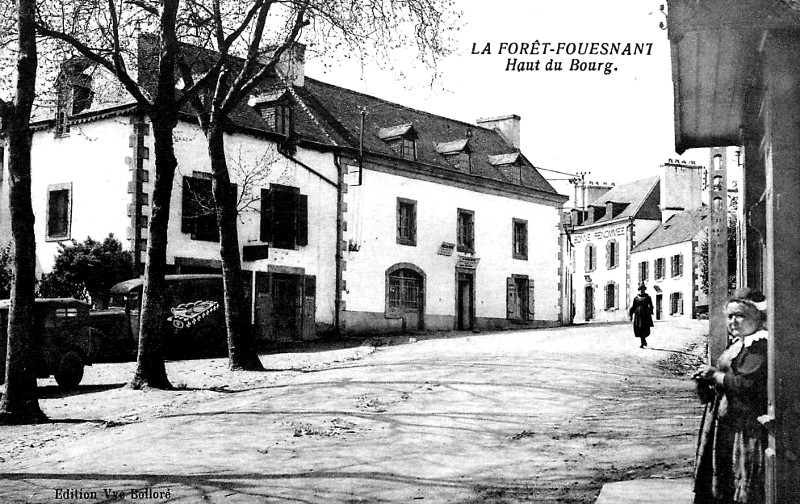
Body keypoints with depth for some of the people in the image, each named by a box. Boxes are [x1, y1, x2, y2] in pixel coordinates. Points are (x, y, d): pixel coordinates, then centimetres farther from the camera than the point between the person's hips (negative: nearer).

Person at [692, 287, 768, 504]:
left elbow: (745, 384, -25)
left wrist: (715, 375, -11)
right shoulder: (738, 343, 16)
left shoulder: (760, 344, -15)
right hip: (725, 427, 10)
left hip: (746, 427, -10)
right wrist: (706, 380, 3)